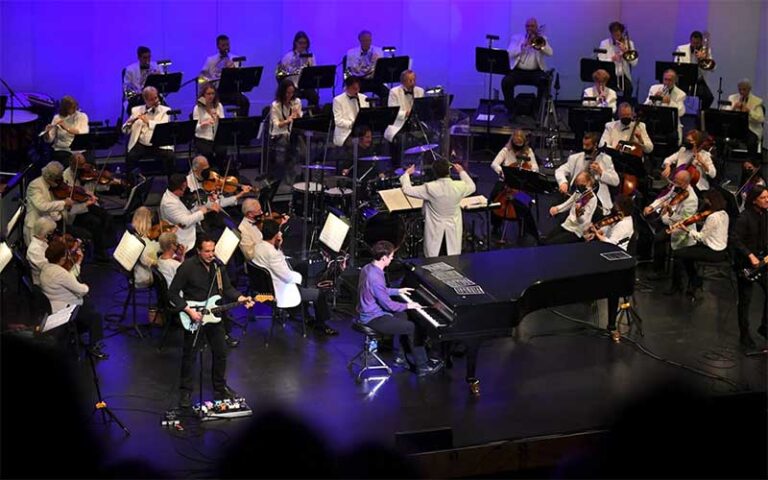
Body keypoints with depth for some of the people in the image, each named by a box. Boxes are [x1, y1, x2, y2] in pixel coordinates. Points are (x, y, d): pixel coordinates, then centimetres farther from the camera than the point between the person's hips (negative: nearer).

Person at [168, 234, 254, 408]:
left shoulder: (218, 264, 0)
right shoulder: (187, 267, -18)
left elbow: (227, 288, 8)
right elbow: (173, 293, -14)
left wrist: (241, 298, -10)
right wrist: (189, 311, -21)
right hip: (194, 318, -5)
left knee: (220, 353, 13)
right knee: (189, 356, 4)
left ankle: (220, 388, 30)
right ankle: (185, 392, 18)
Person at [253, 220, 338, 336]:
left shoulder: (258, 246, -4)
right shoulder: (271, 252, -33)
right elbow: (288, 277, -28)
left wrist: (278, 246, -4)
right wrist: (299, 277, -6)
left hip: (267, 288, 10)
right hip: (280, 293, -10)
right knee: (319, 294, 2)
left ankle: (306, 316, 41)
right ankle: (320, 324, 23)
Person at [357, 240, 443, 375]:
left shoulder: (368, 268, 1)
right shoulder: (375, 277, -30)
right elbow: (388, 304, -22)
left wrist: (398, 291, 24)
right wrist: (407, 305, -8)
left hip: (367, 312, 10)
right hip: (374, 319, -10)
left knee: (402, 316, 29)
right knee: (413, 328, -7)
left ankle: (400, 356, 33)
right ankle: (422, 366, 4)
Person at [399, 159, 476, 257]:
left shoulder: (430, 188, -21)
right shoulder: (459, 186, -13)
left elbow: (407, 190, -12)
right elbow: (472, 187, 11)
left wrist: (407, 174, 5)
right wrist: (462, 172, 24)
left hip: (435, 231, -2)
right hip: (453, 230, 2)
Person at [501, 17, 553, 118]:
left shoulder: (542, 39, 14)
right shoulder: (516, 38, 12)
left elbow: (550, 53, -5)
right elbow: (509, 54, -4)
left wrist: (538, 39, -11)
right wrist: (524, 45, -13)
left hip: (536, 71, 0)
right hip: (518, 71, 0)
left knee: (544, 82, -31)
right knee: (506, 82, -28)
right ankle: (511, 110, -12)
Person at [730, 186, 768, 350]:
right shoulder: (745, 217, -20)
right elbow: (735, 240, -23)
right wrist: (750, 256, -27)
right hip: (745, 263, -6)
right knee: (745, 298, 3)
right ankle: (744, 335, 14)